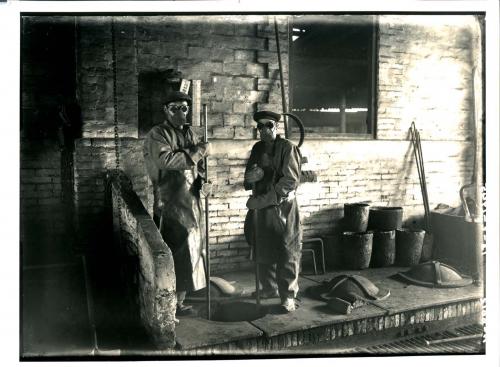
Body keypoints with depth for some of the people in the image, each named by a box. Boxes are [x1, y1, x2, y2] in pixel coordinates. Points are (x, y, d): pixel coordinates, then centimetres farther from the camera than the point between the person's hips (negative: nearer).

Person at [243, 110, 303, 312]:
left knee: (286, 253, 0)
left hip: (282, 207, -6)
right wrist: (252, 176, -13)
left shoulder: (287, 148, -9)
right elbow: (247, 179, 14)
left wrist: (262, 200, -19)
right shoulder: (257, 148, 10)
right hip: (260, 208, 6)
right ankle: (269, 288, 31)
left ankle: (288, 296, 11)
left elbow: (290, 181, -16)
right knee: (263, 252, 14)